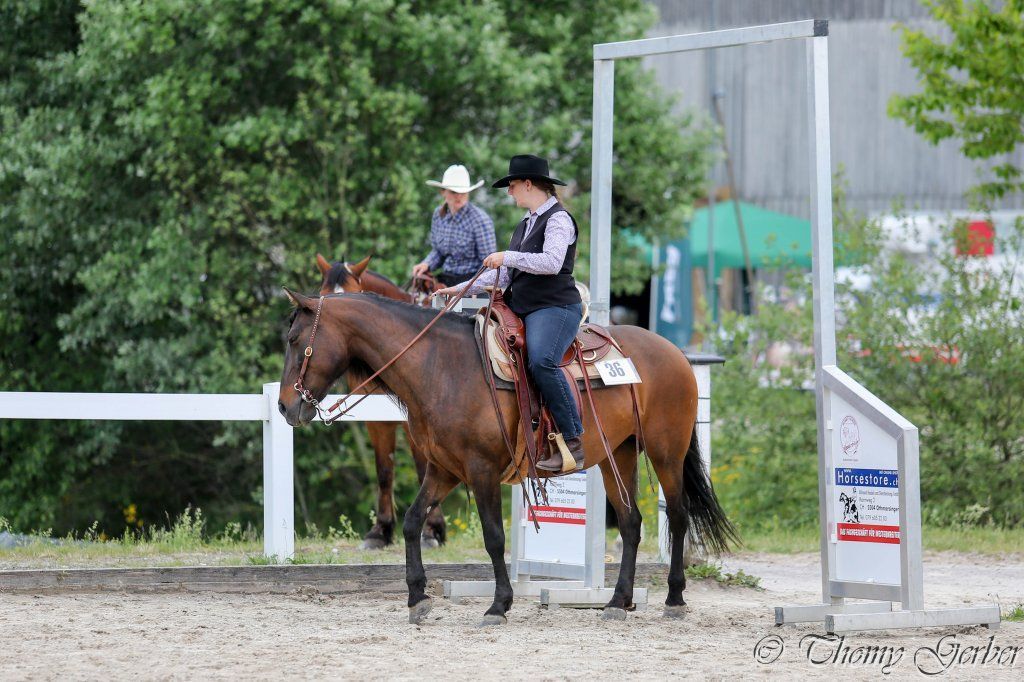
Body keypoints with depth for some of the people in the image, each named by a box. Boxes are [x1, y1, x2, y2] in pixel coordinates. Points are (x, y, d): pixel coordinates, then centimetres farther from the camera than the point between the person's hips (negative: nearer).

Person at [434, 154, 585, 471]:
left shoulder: (558, 219, -7)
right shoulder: (526, 224, 21)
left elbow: (552, 262, -23)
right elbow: (504, 274, 24)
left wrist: (508, 257, -20)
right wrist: (460, 289, 20)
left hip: (554, 307, -10)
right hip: (523, 310, 10)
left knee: (541, 361, -34)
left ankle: (573, 440, -32)